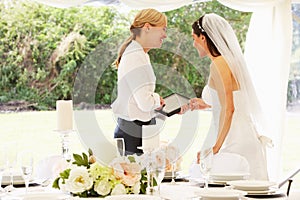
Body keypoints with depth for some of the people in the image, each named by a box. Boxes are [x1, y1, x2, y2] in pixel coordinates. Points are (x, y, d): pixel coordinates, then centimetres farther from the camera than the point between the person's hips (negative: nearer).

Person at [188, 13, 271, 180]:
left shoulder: (219, 65, -13)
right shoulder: (230, 60, 15)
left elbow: (228, 109, -20)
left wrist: (216, 146, -21)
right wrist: (206, 104, 31)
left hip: (234, 143, -9)